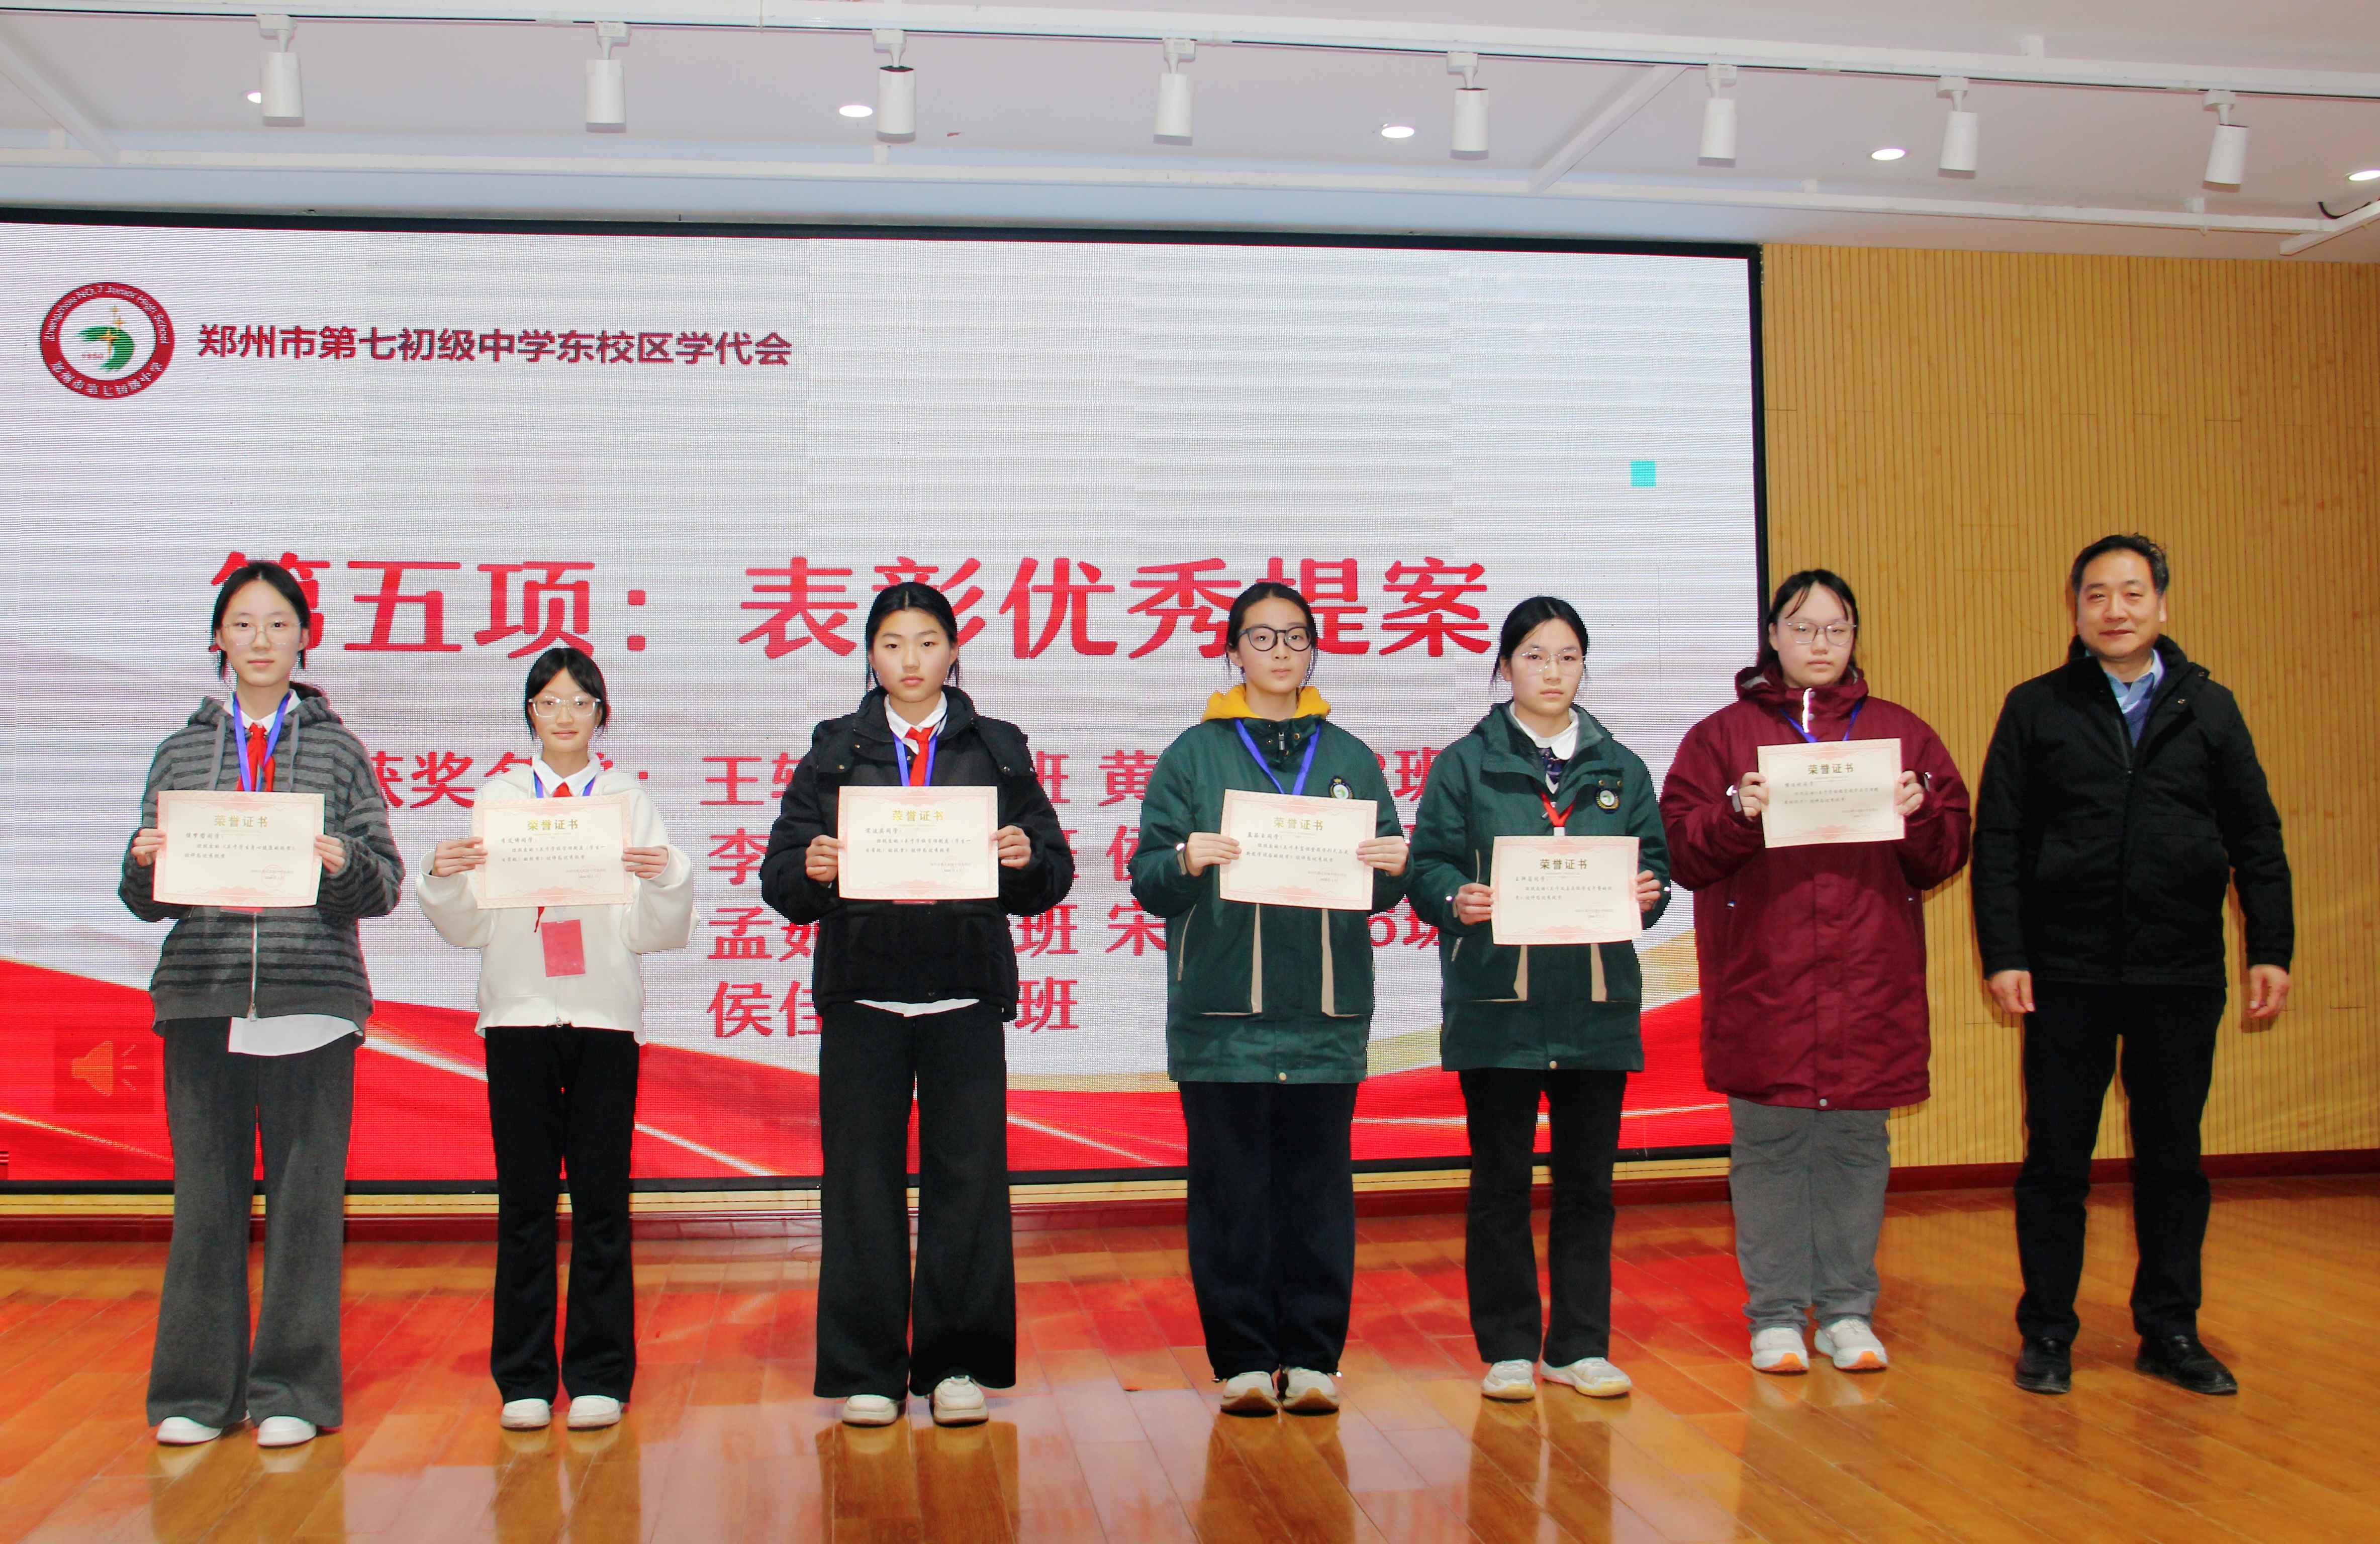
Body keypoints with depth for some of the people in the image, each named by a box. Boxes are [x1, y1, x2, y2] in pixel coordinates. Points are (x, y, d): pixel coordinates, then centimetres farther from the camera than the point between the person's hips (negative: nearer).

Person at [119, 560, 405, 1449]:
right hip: (202, 1002, 2)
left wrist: (343, 865, -17)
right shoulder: (183, 754, 14)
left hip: (311, 1001, -1)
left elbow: (385, 886, 3)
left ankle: (293, 1392, 9)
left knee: (307, 1198, 0)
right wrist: (149, 866, -9)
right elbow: (145, 899, 12)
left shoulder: (337, 752, 9)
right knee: (206, 1197, 3)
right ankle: (197, 1390, 14)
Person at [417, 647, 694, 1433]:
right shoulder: (498, 796, 10)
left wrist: (667, 880, -16)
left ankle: (599, 1375, 9)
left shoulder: (629, 801, 8)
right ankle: (525, 1377, 11)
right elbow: (469, 927, 8)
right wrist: (444, 881, -11)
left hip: (606, 1014, 0)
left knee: (601, 1198, 0)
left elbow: (651, 933, 3)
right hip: (519, 1013, 1)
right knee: (525, 1198, 2)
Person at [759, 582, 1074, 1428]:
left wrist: (1028, 858, -15)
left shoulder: (998, 750, 11)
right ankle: (867, 1370, 11)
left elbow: (1052, 875, 7)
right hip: (861, 992, 0)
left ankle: (958, 1364, 12)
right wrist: (809, 867, -16)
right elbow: (780, 877, 5)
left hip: (965, 993, 0)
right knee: (862, 1182, 2)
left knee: (967, 1177, 1)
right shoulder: (834, 751, 11)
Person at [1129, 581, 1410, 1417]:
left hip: (1325, 1009, 2)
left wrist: (1393, 866, -10)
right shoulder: (1194, 754, 7)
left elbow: (1383, 892, 12)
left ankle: (1312, 1358, 12)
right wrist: (1186, 861, -21)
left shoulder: (1350, 759, 14)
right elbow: (1148, 881, 0)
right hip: (1222, 1010, -2)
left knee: (1319, 1184, 4)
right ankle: (1243, 1361, 9)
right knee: (1231, 1189, 0)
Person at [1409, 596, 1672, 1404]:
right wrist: (1457, 899, -21)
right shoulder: (1466, 764, 5)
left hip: (1597, 1002, 3)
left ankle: (1579, 1345, 18)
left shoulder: (1620, 768, 14)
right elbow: (1427, 865, 0)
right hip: (1497, 1002, -2)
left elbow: (1655, 862, 12)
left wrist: (1649, 892, -10)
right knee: (1500, 1179, 3)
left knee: (1588, 1177, 7)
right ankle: (1508, 1348, 14)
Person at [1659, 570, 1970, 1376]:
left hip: (1871, 980, 2)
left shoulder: (1901, 734, 13)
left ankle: (1848, 1310, 18)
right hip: (1762, 978, -1)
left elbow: (1946, 853, 9)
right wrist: (1739, 813, -17)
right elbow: (1681, 847, -1)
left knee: (1857, 1144, 6)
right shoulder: (1722, 735, 7)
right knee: (1768, 1146, 2)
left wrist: (1916, 816, -11)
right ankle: (1775, 1315, 12)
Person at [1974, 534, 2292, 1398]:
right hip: (2066, 973, -1)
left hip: (2180, 972, 2)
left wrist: (2270, 951, 2)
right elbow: (1997, 840, 1)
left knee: (2174, 1157, 9)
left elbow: (2256, 839, 9)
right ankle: (2047, 1334, 15)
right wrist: (2004, 954, -7)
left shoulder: (2208, 708, 8)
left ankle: (2170, 1332, 21)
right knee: (2056, 1158, 4)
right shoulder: (2036, 710, 4)